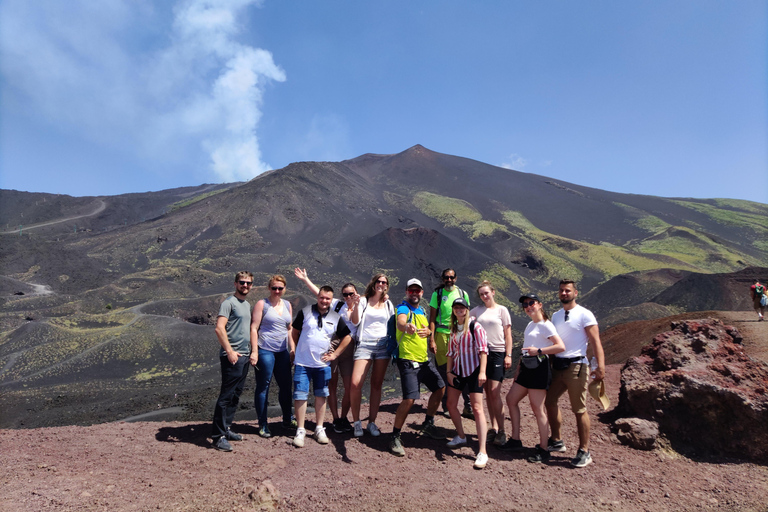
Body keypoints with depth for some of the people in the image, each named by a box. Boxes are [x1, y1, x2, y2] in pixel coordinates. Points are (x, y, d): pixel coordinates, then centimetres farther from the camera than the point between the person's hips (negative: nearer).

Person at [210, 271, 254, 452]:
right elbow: (219, 328, -17)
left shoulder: (247, 305, 18)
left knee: (235, 396, 14)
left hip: (244, 356, 9)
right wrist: (230, 351, -20)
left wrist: (253, 352, 16)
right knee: (226, 396, -5)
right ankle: (218, 436, 2)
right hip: (232, 357, -9)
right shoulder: (229, 302, -9)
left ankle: (226, 429, 25)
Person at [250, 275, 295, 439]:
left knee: (286, 385, 11)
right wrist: (254, 351, -13)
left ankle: (287, 419, 29)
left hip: (282, 351, 5)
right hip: (265, 350, -5)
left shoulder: (287, 305, 12)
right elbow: (254, 328, -7)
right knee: (263, 387, 2)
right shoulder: (262, 304, -3)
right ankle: (263, 425, 13)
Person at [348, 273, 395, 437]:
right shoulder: (363, 301, 6)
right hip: (364, 344, -3)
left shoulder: (388, 304, 15)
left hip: (383, 345, 3)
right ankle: (357, 422, 2)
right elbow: (355, 322, -4)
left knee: (377, 385, 4)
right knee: (355, 384, -15)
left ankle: (372, 423, 14)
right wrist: (356, 305, -17)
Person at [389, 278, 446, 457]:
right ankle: (395, 437, -1)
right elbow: (400, 323, -34)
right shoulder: (403, 308, -11)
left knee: (440, 388, 15)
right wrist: (406, 326, -59)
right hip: (408, 361, -9)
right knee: (409, 399, -17)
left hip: (425, 360, 9)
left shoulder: (421, 310, 14)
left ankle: (428, 424, 34)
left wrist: (428, 331, 0)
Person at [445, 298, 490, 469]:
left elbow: (483, 350, -15)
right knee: (451, 404, 13)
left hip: (473, 369, -7)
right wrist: (449, 372, 5)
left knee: (477, 408, -11)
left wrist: (482, 372, -22)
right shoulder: (454, 328, 10)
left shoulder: (475, 326, -9)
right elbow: (451, 352, 13)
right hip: (458, 370, 7)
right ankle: (461, 436, 35)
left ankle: (482, 452, -10)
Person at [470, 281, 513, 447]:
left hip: (497, 353, -3)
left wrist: (508, 355, -5)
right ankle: (493, 428, 18)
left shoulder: (502, 310, 2)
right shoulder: (477, 310, 8)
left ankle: (501, 431, 1)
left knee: (495, 394, -9)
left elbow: (508, 334, 1)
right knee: (488, 393, 8)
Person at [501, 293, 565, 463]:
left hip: (539, 368, -10)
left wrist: (539, 351, -21)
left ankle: (543, 450, 6)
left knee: (538, 409, -5)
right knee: (511, 399, 12)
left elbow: (561, 347, -20)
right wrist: (519, 369, 19)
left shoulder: (545, 325, -10)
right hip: (526, 367, 10)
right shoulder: (530, 325, 17)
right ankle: (515, 440, 21)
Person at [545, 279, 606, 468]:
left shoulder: (584, 315, -6)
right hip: (557, 365, 7)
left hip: (576, 365, -7)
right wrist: (549, 362, 10)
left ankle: (584, 452, 11)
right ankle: (556, 441, 29)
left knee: (579, 409, -2)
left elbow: (595, 341, -12)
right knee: (550, 401, 13)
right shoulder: (556, 315, 14)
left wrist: (601, 367, -22)